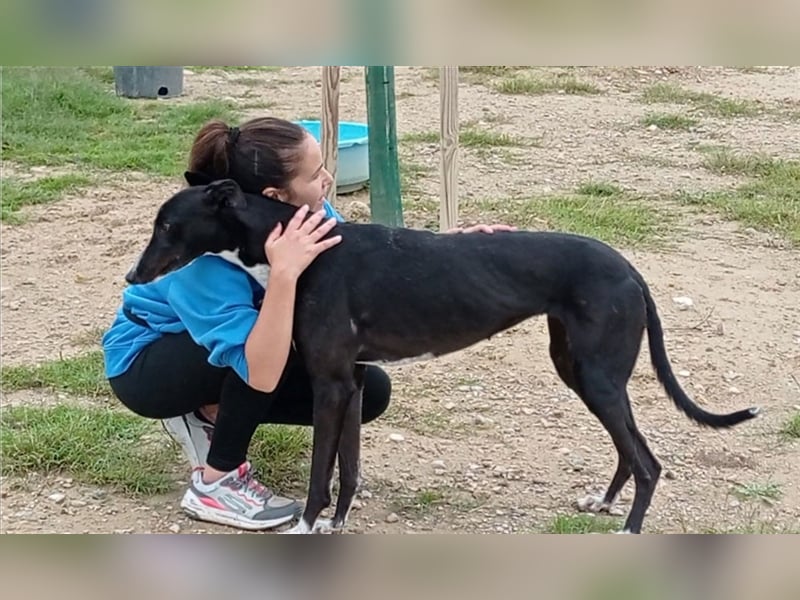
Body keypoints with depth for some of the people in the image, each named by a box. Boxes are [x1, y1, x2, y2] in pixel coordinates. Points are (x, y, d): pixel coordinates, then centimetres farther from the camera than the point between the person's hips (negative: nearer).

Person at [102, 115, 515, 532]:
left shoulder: (300, 214, -19)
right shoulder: (207, 257, -37)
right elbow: (261, 374, -44)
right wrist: (283, 275, -52)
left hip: (218, 362, 7)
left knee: (369, 390, -7)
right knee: (302, 335, -32)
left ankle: (211, 415, 5)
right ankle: (212, 485, -18)